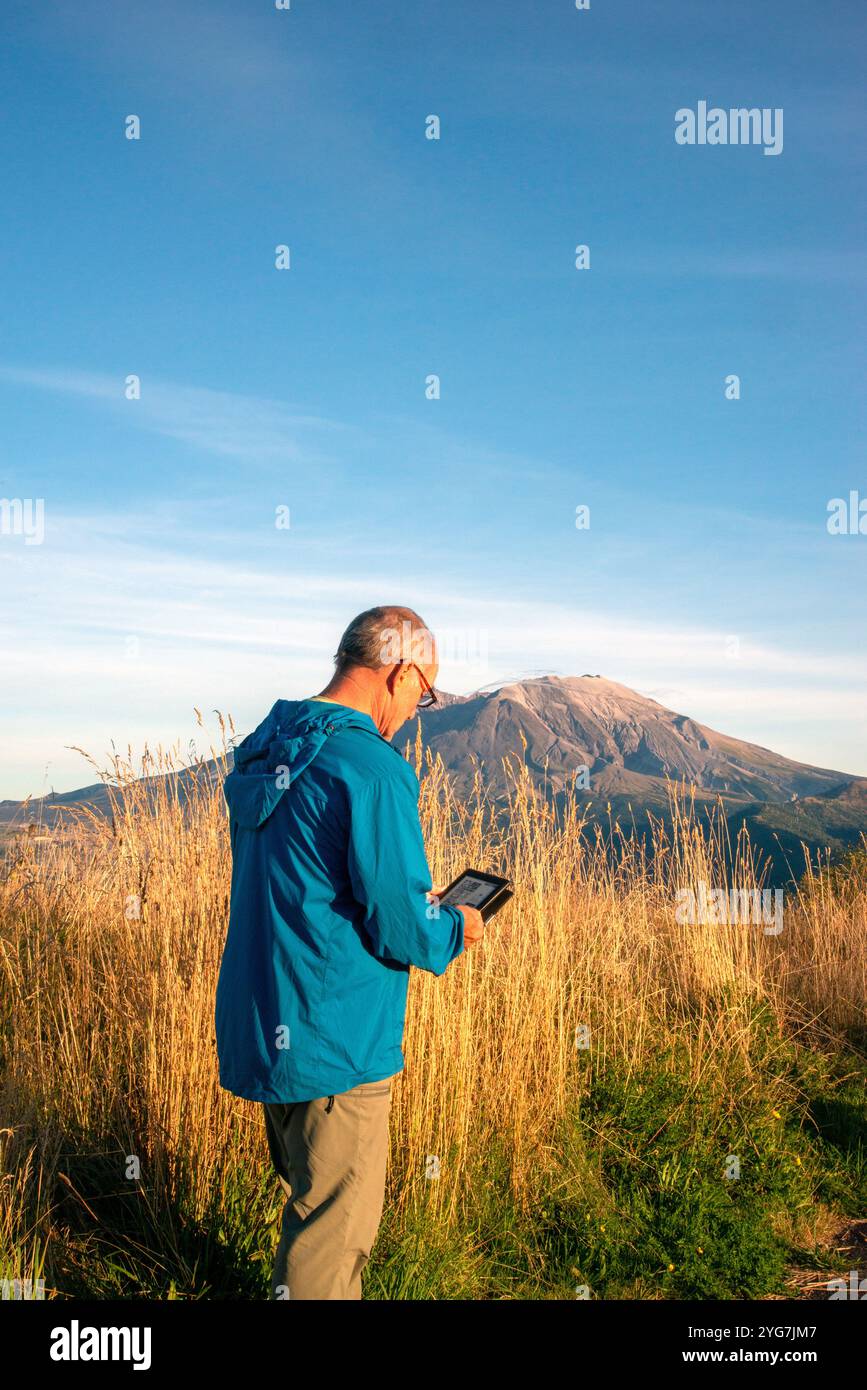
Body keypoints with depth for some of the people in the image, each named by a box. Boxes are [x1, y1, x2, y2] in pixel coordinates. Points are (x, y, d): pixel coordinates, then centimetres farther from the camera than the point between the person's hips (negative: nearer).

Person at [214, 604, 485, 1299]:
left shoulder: (269, 748, 8)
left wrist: (414, 897, 19)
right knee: (336, 1226, 7)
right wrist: (457, 928, 1)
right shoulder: (372, 768, -22)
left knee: (315, 1200, 26)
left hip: (260, 1028, 9)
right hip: (331, 1045, -9)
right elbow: (399, 926, -20)